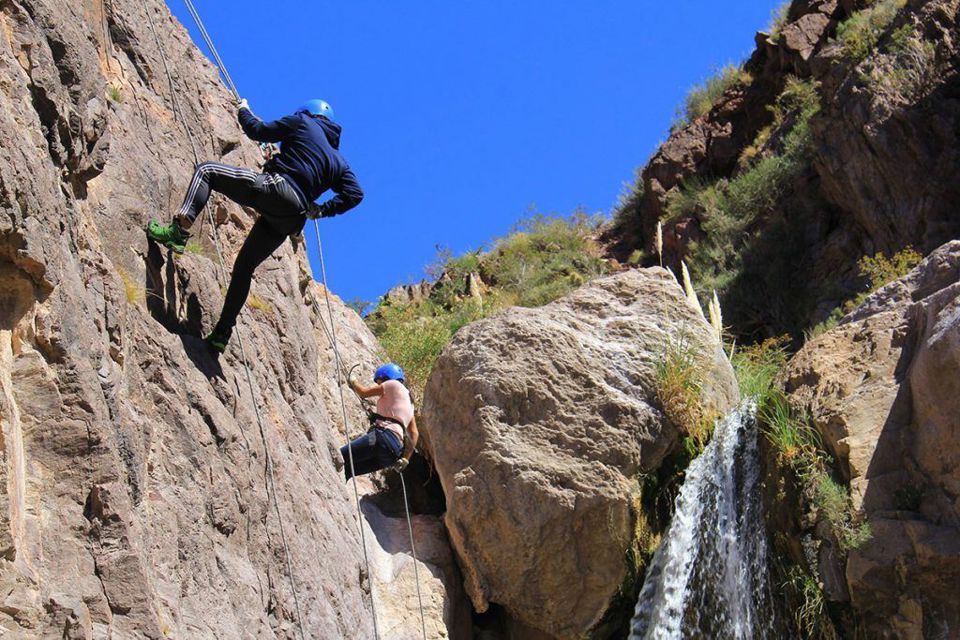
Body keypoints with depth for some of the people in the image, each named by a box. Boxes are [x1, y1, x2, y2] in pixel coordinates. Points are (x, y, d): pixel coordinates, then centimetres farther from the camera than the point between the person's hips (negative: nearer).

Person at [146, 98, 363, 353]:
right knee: (245, 265, 18)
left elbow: (259, 131, 11)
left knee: (206, 170, 6)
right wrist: (321, 210, 19)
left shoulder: (304, 122, 14)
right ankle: (222, 333, 13)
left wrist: (243, 111, 30)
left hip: (272, 187, -6)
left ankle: (180, 229, -16)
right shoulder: (339, 162, 27)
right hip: (291, 217, 6)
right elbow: (354, 194, 14)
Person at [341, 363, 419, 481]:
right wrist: (405, 458, 17)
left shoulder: (394, 384, 9)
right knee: (346, 470, 10)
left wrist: (353, 381, 30)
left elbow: (363, 392, 10)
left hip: (384, 436, -9)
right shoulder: (408, 401, 32)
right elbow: (414, 434, 23)